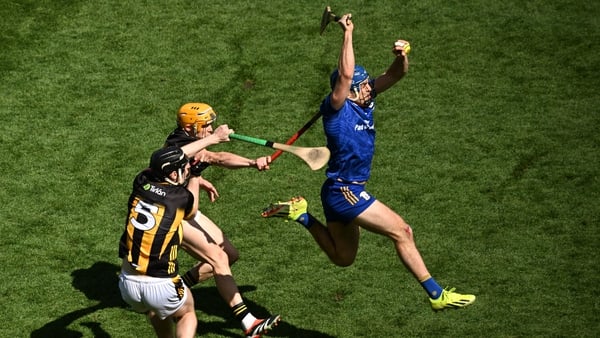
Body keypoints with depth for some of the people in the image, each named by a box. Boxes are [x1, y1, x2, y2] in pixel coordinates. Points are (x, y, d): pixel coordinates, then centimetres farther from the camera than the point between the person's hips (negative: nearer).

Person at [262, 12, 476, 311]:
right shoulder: (337, 108, -16)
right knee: (401, 231, -9)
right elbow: (345, 74, -33)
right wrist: (348, 33, -29)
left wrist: (401, 57, -17)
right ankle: (435, 294, -6)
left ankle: (301, 215, 21)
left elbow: (395, 75, 4)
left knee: (342, 257, 19)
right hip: (343, 191, -9)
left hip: (347, 191, 9)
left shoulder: (363, 100, 5)